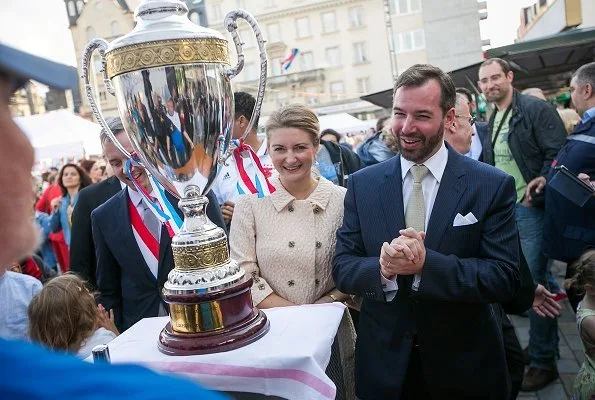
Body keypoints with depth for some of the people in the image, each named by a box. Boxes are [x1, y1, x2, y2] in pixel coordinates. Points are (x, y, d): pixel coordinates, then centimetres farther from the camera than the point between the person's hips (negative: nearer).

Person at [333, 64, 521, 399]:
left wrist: (425, 264, -28)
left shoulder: (493, 186, -10)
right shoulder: (363, 184, -4)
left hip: (464, 366, -1)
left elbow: (506, 278, -14)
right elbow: (342, 269, -5)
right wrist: (383, 269, -26)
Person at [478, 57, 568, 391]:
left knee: (534, 284, -4)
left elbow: (559, 153, -16)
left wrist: (536, 193, -17)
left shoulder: (536, 109, -9)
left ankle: (543, 362, 11)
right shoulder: (492, 121, 13)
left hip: (531, 208, -7)